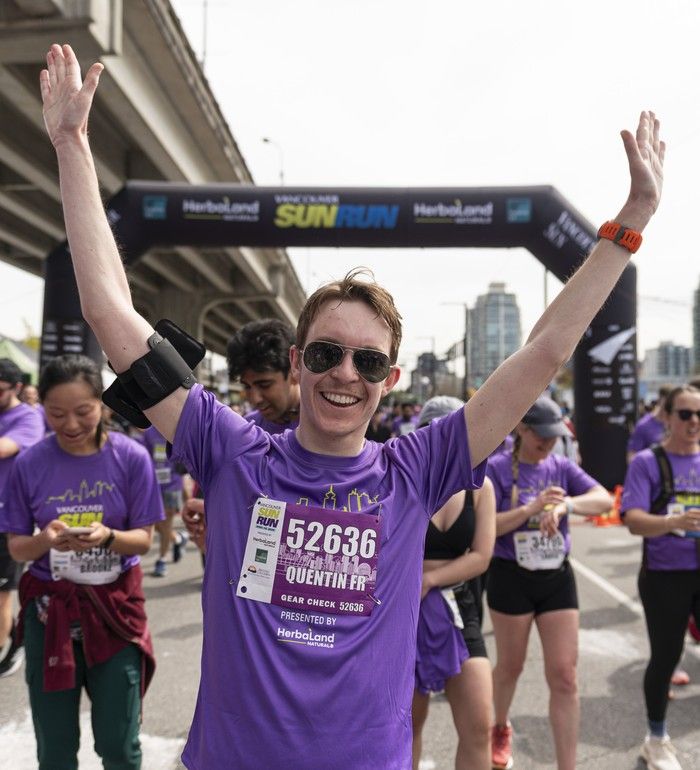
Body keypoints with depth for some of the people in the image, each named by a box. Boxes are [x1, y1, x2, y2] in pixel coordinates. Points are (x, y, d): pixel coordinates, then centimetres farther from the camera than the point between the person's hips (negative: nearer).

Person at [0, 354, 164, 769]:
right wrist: (45, 540, -22)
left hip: (115, 606, -1)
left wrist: (107, 537, -26)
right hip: (49, 609, 1)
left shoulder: (131, 457, -9)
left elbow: (144, 539, -5)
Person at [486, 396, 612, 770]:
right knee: (510, 666, 16)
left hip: (558, 578, 3)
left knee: (565, 677, 0)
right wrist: (533, 507, -28)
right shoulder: (497, 468, -10)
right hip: (511, 579, -3)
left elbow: (605, 500, -12)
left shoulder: (562, 467, 2)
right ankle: (501, 730, 46)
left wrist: (565, 504, -30)